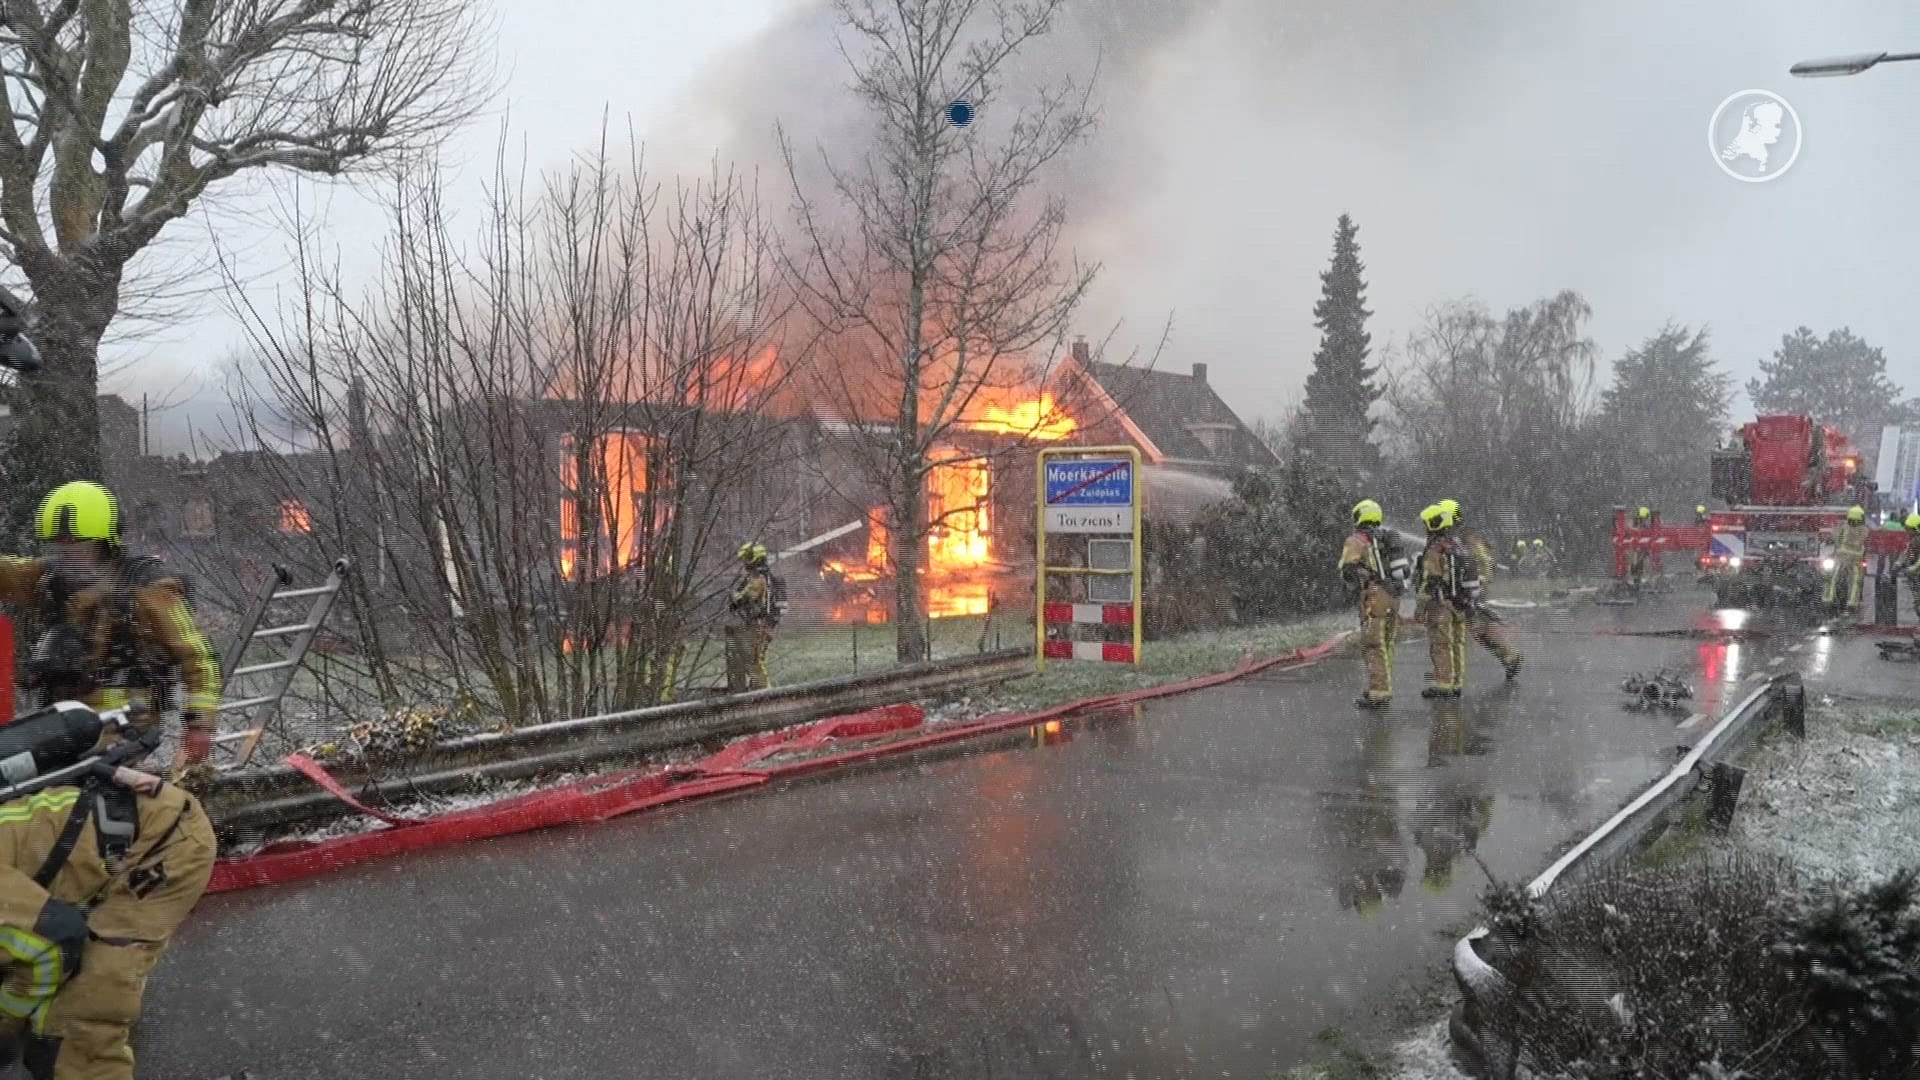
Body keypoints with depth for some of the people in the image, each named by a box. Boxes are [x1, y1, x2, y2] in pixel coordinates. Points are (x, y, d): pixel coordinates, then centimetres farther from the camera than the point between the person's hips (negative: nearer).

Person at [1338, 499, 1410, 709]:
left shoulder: (1356, 541, -5)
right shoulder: (1389, 538, 18)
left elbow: (1348, 571, -14)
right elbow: (1407, 567, 19)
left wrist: (1355, 585, 6)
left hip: (1374, 597, -8)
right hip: (1394, 597, 8)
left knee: (1373, 647, -6)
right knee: (1385, 646, 15)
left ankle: (1378, 694, -9)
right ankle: (1383, 690, 20)